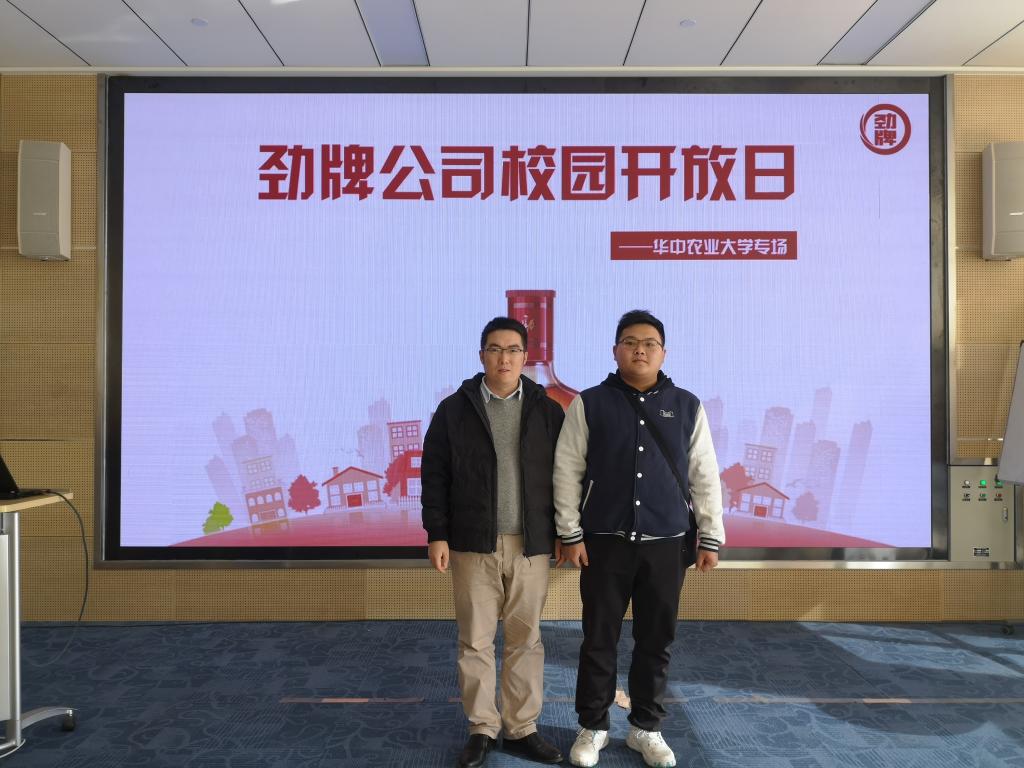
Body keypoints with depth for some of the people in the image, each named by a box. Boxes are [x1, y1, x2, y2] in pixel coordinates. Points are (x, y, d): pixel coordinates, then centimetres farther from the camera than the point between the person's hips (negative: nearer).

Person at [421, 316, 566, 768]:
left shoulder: (548, 411, 4)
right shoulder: (454, 409, 1)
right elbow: (434, 476, 1)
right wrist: (437, 535, -4)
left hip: (531, 545, 1)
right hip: (472, 544, 0)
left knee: (525, 640, 10)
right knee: (475, 641, 8)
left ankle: (521, 729, 24)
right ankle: (482, 729, 23)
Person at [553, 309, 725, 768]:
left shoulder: (686, 406, 4)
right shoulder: (589, 404, -2)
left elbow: (704, 476, 6)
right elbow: (567, 472, -2)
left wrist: (710, 537, 4)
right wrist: (570, 533, -5)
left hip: (666, 543, 2)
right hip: (604, 541, -1)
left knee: (656, 640, 11)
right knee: (599, 639, 8)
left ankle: (646, 728, 30)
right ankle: (592, 727, 27)